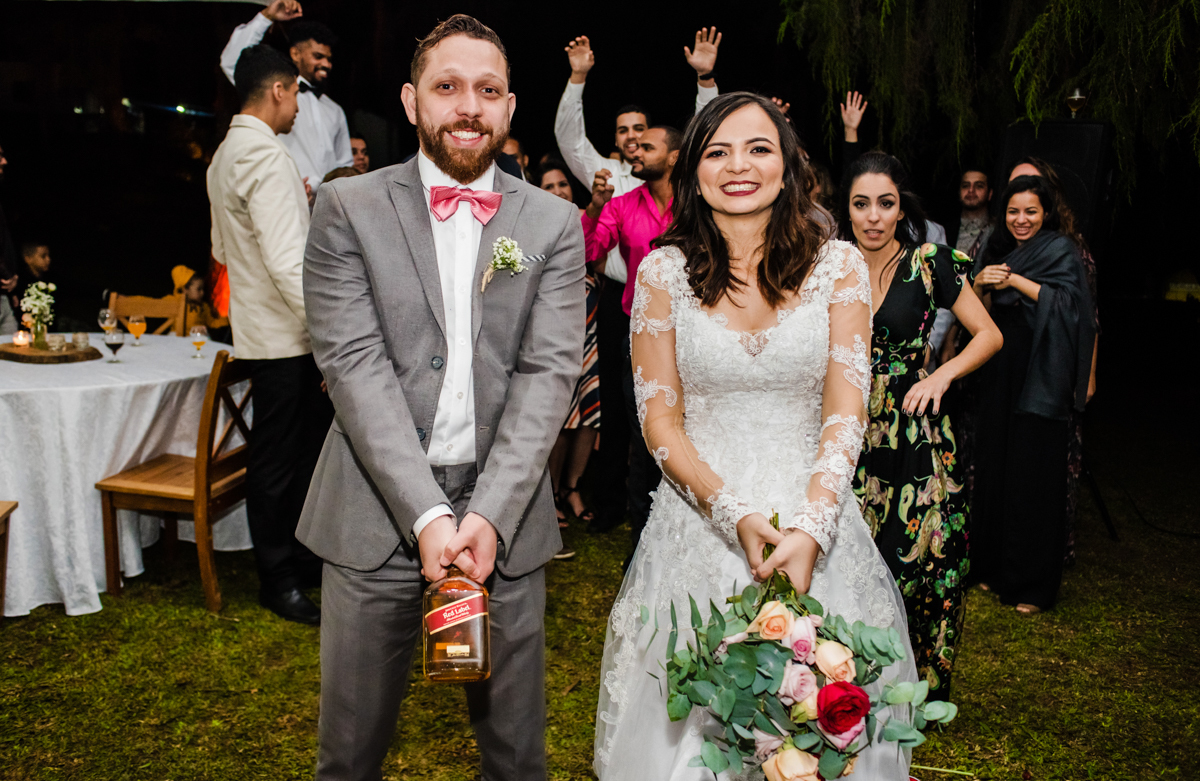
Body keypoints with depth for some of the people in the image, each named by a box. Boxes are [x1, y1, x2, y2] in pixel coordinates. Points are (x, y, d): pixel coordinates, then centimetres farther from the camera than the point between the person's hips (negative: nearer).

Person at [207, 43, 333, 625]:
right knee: (277, 460, 2)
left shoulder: (224, 156, 16)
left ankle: (301, 557, 32)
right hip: (281, 336, -10)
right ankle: (277, 581, 16)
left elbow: (221, 249, 23)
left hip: (261, 330, 10)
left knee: (308, 444, 18)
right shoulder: (266, 155, -17)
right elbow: (287, 262, -25)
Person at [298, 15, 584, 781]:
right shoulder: (349, 207, 2)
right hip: (380, 509, 0)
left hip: (504, 511, 1)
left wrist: (490, 514, -15)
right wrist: (426, 513, -17)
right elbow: (354, 362, -8)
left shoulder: (554, 223, 5)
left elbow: (550, 371, -4)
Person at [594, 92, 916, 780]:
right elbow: (659, 417, -2)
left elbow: (845, 411, -5)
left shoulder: (838, 265, 0)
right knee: (693, 724, 10)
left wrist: (810, 528, -18)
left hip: (815, 517, 0)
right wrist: (735, 515, -15)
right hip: (698, 522, 0)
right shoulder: (664, 271, -1)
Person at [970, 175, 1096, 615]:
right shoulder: (997, 250, 12)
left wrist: (1014, 281, -18)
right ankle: (994, 566, 20)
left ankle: (1033, 583, 8)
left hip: (1040, 380, -5)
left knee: (1034, 475, -2)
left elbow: (1068, 302, -15)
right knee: (994, 467, 7)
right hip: (998, 376, 5)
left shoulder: (1061, 250, -1)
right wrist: (982, 283, -10)